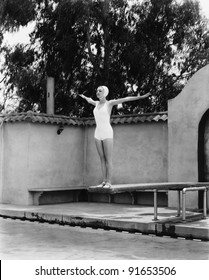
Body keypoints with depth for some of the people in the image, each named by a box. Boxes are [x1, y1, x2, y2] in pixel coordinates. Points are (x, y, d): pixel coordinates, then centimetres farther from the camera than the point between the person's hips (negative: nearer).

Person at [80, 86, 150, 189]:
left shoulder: (109, 103, -1)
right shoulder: (97, 103, 16)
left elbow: (125, 99, -9)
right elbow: (89, 100, 40)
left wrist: (139, 97, -18)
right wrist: (83, 96, 60)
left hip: (107, 134, -6)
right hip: (98, 134, 6)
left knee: (108, 159, -4)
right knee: (102, 159, 6)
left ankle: (108, 182, -1)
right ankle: (104, 181, 10)